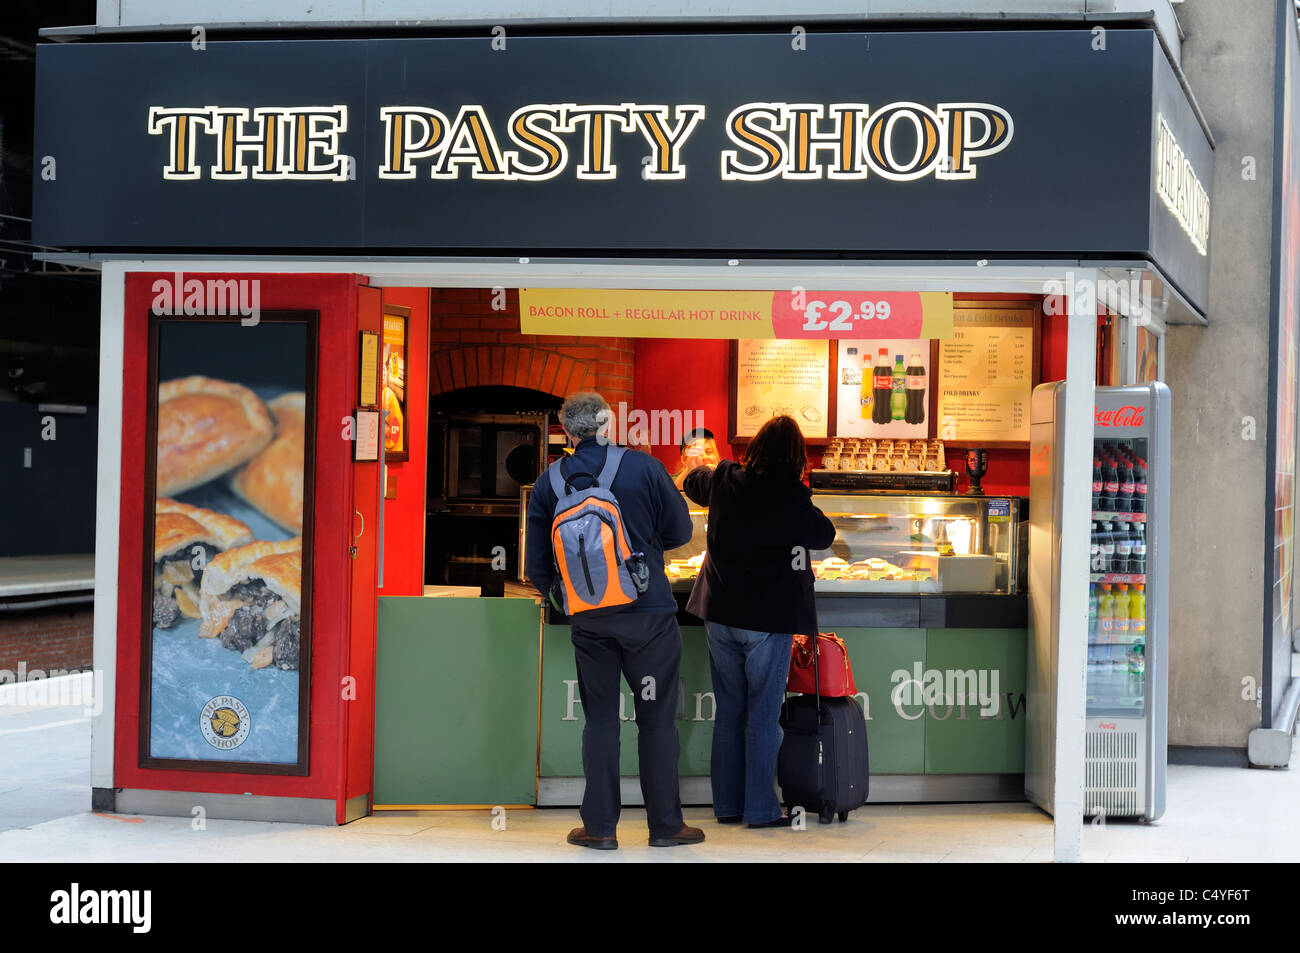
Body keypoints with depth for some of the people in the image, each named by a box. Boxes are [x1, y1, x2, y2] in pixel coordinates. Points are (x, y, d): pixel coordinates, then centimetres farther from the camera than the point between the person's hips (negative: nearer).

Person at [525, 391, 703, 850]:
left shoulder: (548, 482, 0)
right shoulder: (644, 467, -8)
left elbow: (536, 562, 4)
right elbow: (680, 531, 1)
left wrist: (555, 597, 24)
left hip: (588, 619, 2)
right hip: (648, 614, -2)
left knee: (599, 719, 11)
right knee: (657, 718, 6)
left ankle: (600, 826, 11)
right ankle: (665, 825, 10)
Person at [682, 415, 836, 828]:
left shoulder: (723, 481, -1)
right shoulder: (791, 497, -14)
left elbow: (693, 482, 22)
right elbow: (825, 535, 2)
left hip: (721, 614, 5)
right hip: (769, 618, -5)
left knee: (728, 711, 12)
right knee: (763, 714, 2)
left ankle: (727, 804, 16)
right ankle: (760, 808, 4)